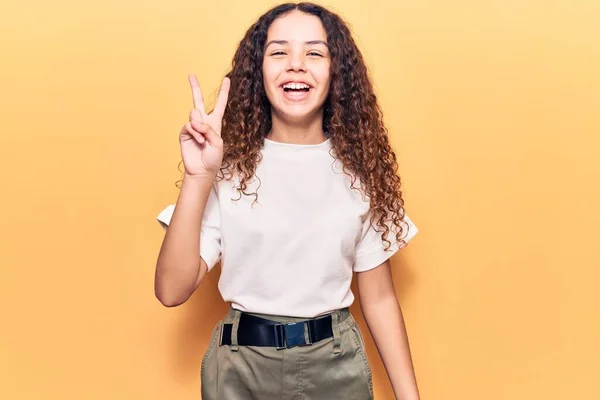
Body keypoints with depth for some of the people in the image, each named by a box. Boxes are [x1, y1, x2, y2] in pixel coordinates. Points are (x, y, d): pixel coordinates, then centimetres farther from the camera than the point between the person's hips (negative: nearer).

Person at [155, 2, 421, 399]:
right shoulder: (230, 166, -8)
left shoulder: (359, 169, -3)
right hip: (241, 366, -1)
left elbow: (379, 297, 1)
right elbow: (172, 290, -14)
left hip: (336, 364, 1)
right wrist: (199, 177, -22)